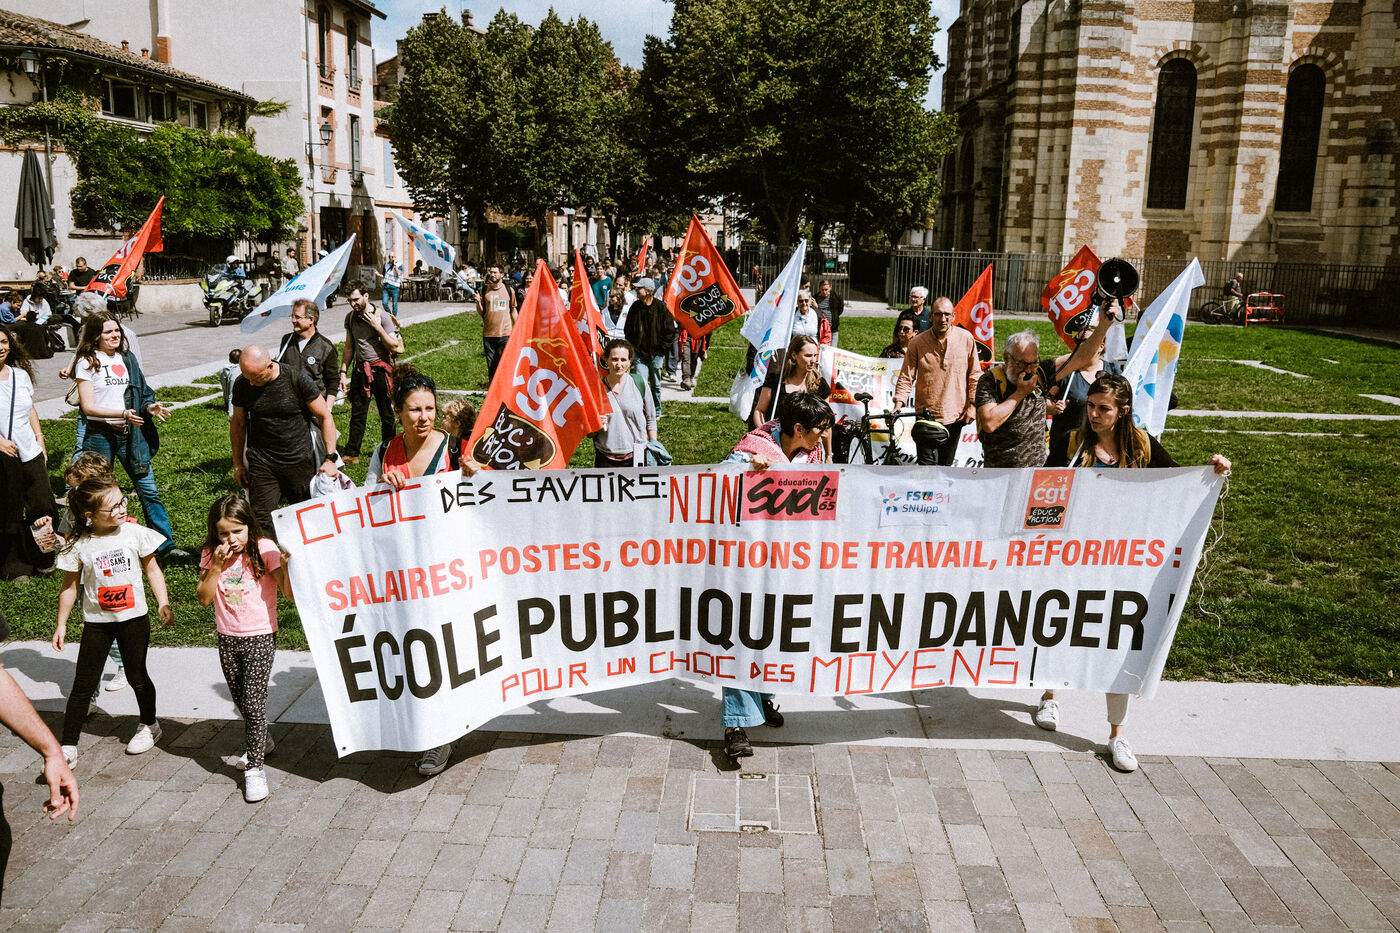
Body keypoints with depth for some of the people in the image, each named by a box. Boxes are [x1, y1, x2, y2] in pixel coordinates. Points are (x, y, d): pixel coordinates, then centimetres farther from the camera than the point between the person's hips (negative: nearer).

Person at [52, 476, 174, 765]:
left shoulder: (135, 533, -8)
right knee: (83, 684, 2)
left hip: (133, 617, 0)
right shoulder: (79, 545, -9)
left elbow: (152, 570, 2)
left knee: (136, 676, 12)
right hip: (96, 622, 0)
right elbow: (70, 586, 2)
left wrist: (164, 604, -6)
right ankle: (68, 746, 10)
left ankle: (149, 725, 35)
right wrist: (61, 624, 4)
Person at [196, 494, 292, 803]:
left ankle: (254, 768, 2)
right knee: (241, 701, 19)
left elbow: (291, 594, -16)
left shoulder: (264, 550, -13)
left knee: (253, 702, -8)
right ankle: (262, 740, 44)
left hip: (260, 638, -5)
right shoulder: (211, 555, 0)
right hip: (228, 639, 5)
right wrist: (216, 567, -16)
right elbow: (203, 598, -4)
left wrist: (286, 566, -33)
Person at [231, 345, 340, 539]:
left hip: (300, 462, -2)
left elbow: (325, 416, -4)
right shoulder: (242, 384, -2)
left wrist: (330, 458, -10)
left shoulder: (297, 379, -11)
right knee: (260, 519, -8)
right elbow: (238, 423, 14)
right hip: (261, 464, 2)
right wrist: (238, 464, 15)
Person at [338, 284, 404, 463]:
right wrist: (343, 372, 10)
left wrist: (378, 327, -17)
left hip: (380, 369, -4)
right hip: (360, 370, 4)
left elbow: (394, 347, -10)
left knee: (386, 413, 6)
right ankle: (352, 454, 9)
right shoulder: (350, 318, 7)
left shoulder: (382, 316, -8)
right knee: (357, 413, 5)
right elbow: (349, 347, 15)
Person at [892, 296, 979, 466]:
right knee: (928, 465, -6)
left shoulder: (966, 339, -1)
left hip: (955, 415, 2)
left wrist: (972, 405, 2)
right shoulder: (917, 342, -5)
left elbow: (975, 374, 6)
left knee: (946, 464, 13)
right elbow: (906, 377, -2)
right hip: (927, 416, -2)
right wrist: (898, 404, -15)